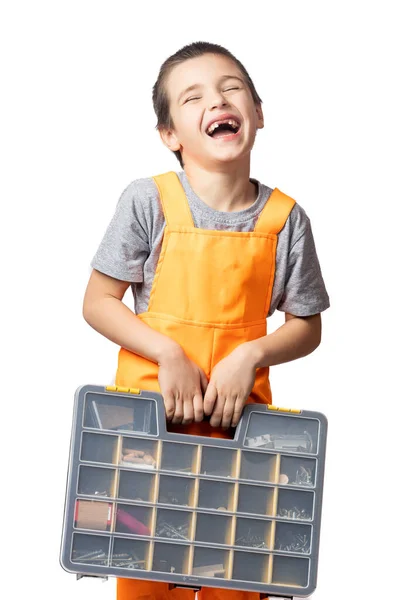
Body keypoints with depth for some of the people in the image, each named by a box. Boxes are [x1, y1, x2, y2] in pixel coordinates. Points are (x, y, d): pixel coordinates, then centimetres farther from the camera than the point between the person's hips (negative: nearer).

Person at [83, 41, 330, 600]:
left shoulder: (286, 218, -2)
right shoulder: (147, 202, -7)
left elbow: (306, 327, 5)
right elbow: (98, 303, -4)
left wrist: (252, 355, -13)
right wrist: (168, 354, -16)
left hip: (240, 406, 1)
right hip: (150, 405, -1)